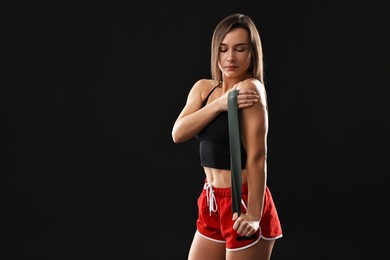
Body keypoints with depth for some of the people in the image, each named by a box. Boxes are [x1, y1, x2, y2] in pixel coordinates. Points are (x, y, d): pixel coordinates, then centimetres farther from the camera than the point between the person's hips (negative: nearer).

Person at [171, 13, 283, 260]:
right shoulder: (204, 87, 7)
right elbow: (178, 133, -7)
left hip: (242, 203, -7)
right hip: (212, 202, 7)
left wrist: (254, 215, -20)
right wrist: (218, 105, -20)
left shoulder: (250, 88, -15)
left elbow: (257, 157, -18)